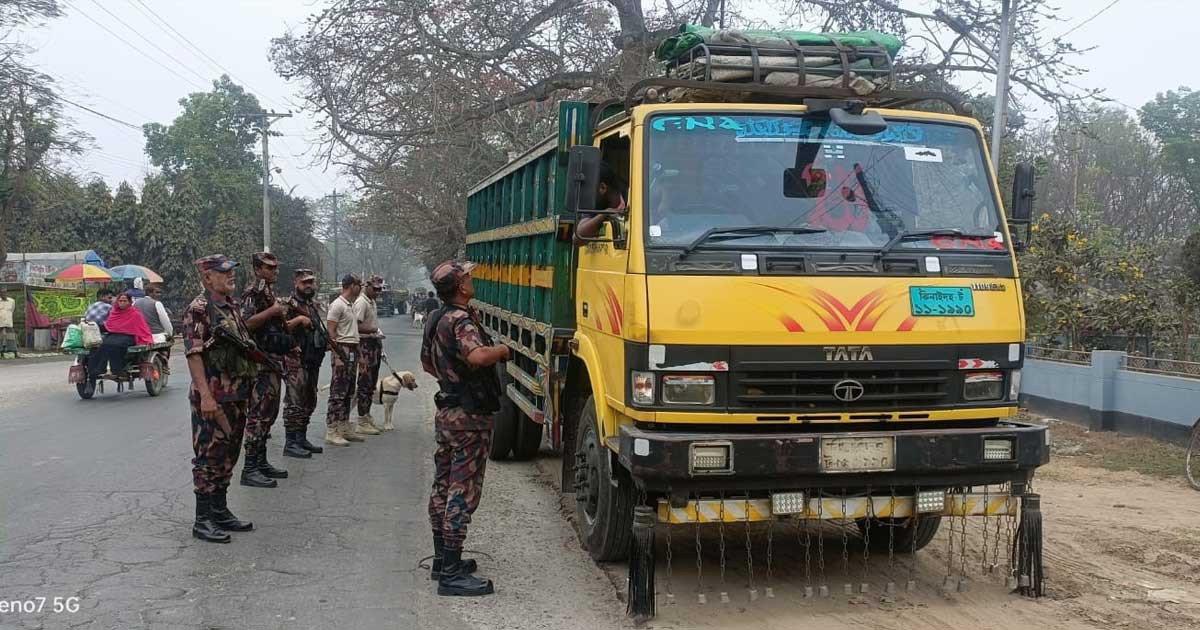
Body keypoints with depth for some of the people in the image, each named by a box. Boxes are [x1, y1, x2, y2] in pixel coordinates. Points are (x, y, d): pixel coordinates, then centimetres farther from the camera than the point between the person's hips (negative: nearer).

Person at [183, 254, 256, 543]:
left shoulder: (232, 305, 13)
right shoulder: (198, 309, -13)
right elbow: (193, 354, -18)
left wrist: (246, 389, 19)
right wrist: (205, 395, -24)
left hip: (236, 395, 8)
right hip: (212, 397, -8)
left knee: (228, 455, 14)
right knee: (209, 457, -2)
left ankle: (220, 511, 24)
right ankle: (202, 520, 6)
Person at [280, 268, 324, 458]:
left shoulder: (312, 306, 19)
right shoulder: (290, 305, -10)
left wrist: (326, 341, 12)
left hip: (312, 362, 9)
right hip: (297, 363, -9)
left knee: (309, 403, 14)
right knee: (295, 403, -8)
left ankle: (301, 439, 24)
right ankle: (290, 443, -4)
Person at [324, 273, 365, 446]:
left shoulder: (351, 305, 18)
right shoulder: (337, 305, -12)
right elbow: (330, 332, -17)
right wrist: (337, 356, -22)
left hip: (352, 352, 10)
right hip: (342, 350, -10)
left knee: (348, 393, 13)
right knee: (338, 393, -8)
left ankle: (344, 429, 20)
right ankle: (331, 432, -6)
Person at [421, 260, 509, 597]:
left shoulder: (436, 319, 13)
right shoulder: (461, 320, -19)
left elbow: (427, 363, 26)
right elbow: (477, 355, -37)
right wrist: (502, 350, -20)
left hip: (447, 413, 10)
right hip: (470, 417, -10)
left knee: (443, 488, 15)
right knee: (463, 493, -7)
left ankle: (442, 560, 26)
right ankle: (452, 574, -5)